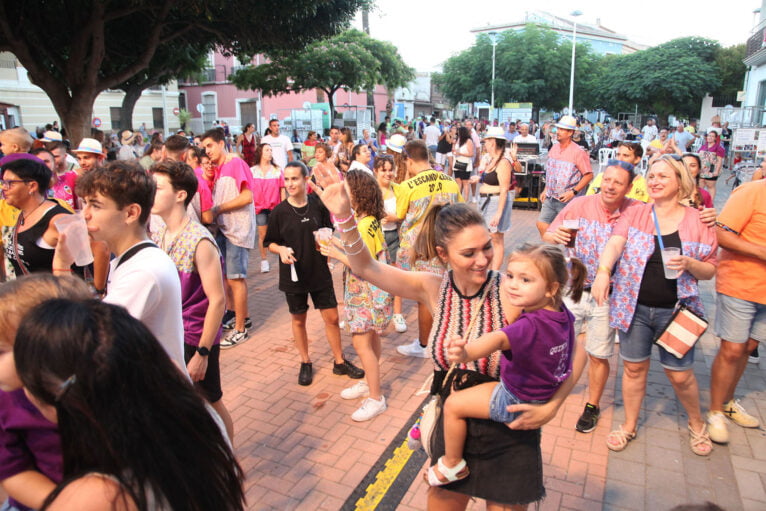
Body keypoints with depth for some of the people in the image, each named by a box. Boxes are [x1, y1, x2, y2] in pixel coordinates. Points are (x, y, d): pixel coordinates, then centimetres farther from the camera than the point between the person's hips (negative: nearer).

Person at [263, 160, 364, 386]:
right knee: (298, 320, 13)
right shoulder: (279, 212, -7)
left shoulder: (318, 206, -5)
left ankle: (339, 362, 25)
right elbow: (270, 242, 0)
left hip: (320, 272, 1)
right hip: (293, 274, 0)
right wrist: (281, 250, -19)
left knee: (332, 317, 7)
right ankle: (305, 363, 32)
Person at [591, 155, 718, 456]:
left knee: (680, 374, 8)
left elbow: (710, 271, 4)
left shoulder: (698, 221, 0)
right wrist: (603, 271, -37)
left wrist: (689, 264, -18)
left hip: (675, 310, 0)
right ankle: (629, 426, 31)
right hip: (633, 306, 1)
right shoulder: (634, 215, 0)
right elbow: (614, 243, -19)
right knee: (634, 368, 10)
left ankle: (696, 424, 38)